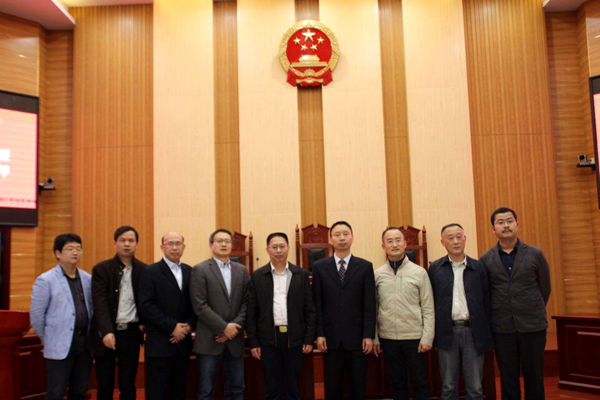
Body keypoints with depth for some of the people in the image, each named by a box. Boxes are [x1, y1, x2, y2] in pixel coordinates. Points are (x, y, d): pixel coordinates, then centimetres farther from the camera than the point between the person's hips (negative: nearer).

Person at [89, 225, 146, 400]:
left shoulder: (143, 270, 5)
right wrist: (107, 332, -22)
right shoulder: (101, 269, -2)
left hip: (131, 333, 1)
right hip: (107, 333, -1)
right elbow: (100, 303, -11)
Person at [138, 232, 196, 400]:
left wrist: (188, 326, -8)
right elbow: (146, 306, -12)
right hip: (160, 343, -4)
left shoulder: (190, 272, 11)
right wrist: (172, 327, -15)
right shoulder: (150, 272, -3)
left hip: (182, 341, 4)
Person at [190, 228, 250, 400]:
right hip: (209, 341, -4)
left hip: (234, 340, 4)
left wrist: (235, 326, -8)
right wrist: (224, 327, -13)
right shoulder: (200, 270, -3)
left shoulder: (242, 270, 11)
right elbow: (200, 306, -10)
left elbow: (246, 302, 7)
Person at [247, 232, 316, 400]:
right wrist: (253, 342, -1)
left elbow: (309, 309, 4)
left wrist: (309, 339, -1)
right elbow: (251, 312, 2)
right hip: (268, 339, 0)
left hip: (294, 338, 0)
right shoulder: (257, 276, 2)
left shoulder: (301, 274, 4)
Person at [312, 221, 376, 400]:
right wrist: (319, 334, -3)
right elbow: (317, 304, 3)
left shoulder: (365, 267, 4)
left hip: (357, 338, 0)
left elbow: (369, 304, 1)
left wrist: (368, 335, -5)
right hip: (331, 338, 0)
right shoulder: (320, 267, 5)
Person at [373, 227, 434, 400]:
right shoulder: (377, 274, 3)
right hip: (388, 338, 2)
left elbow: (428, 309, -1)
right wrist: (374, 338, 4)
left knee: (419, 383, 7)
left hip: (414, 337, -1)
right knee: (397, 384, 12)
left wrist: (427, 338, -7)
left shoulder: (419, 272, -1)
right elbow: (374, 309, 6)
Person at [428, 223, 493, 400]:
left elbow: (486, 302, 4)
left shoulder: (478, 268, 5)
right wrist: (431, 333, 0)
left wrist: (488, 336, 1)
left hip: (472, 331, 0)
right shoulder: (435, 268, 4)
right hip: (447, 332, 0)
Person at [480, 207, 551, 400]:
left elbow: (545, 289, 9)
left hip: (532, 326, 0)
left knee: (534, 377, 7)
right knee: (508, 378, 9)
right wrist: (496, 315, 9)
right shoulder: (486, 259, 2)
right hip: (502, 328, 1)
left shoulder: (536, 254, 1)